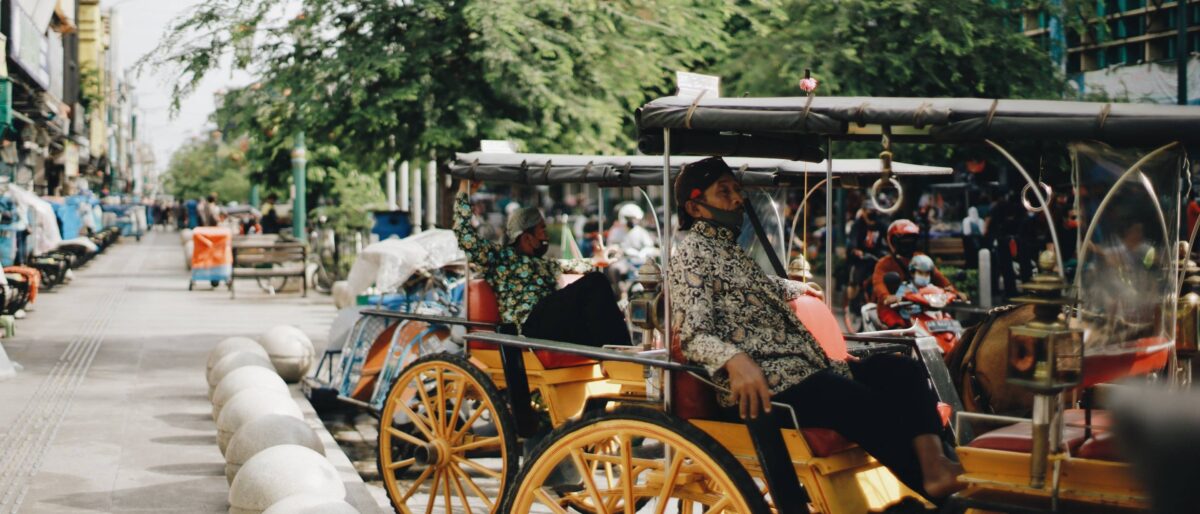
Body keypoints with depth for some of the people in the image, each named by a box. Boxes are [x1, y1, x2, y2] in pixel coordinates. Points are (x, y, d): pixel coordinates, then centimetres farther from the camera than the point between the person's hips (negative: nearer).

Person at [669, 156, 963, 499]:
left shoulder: (731, 249, 25)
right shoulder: (692, 254, -4)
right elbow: (692, 334, -18)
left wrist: (795, 289, 59)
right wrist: (734, 359, -36)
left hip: (805, 366, 10)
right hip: (763, 382, -10)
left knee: (903, 370, -3)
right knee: (872, 408, -27)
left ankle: (935, 466, -24)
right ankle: (940, 495, -16)